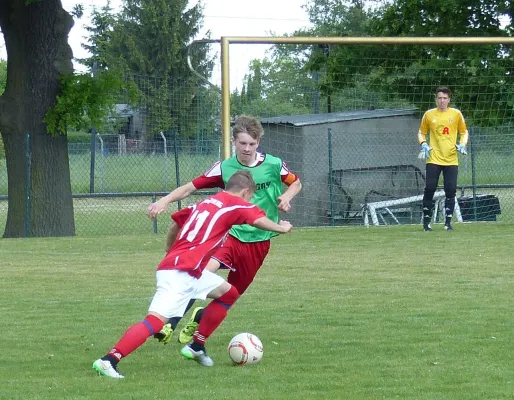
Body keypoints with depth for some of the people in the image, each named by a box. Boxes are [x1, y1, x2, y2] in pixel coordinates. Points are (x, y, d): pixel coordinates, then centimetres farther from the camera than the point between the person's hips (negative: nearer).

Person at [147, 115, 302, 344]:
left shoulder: (273, 165, -3)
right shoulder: (224, 168, -5)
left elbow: (296, 183, 14)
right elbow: (192, 186, -6)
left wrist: (286, 197, -8)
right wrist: (165, 201, -21)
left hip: (258, 241, 2)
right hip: (230, 233, -2)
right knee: (206, 268, -31)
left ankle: (200, 318, 37)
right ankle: (170, 324, -29)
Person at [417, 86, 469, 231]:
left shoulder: (456, 114, 4)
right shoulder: (429, 114, 4)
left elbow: (464, 132, 13)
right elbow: (421, 133, 15)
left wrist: (462, 145, -5)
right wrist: (423, 144, -5)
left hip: (451, 160, 0)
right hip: (434, 159, 0)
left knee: (451, 191, -4)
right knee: (429, 189, -6)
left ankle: (448, 222, 6)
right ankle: (426, 222, 7)